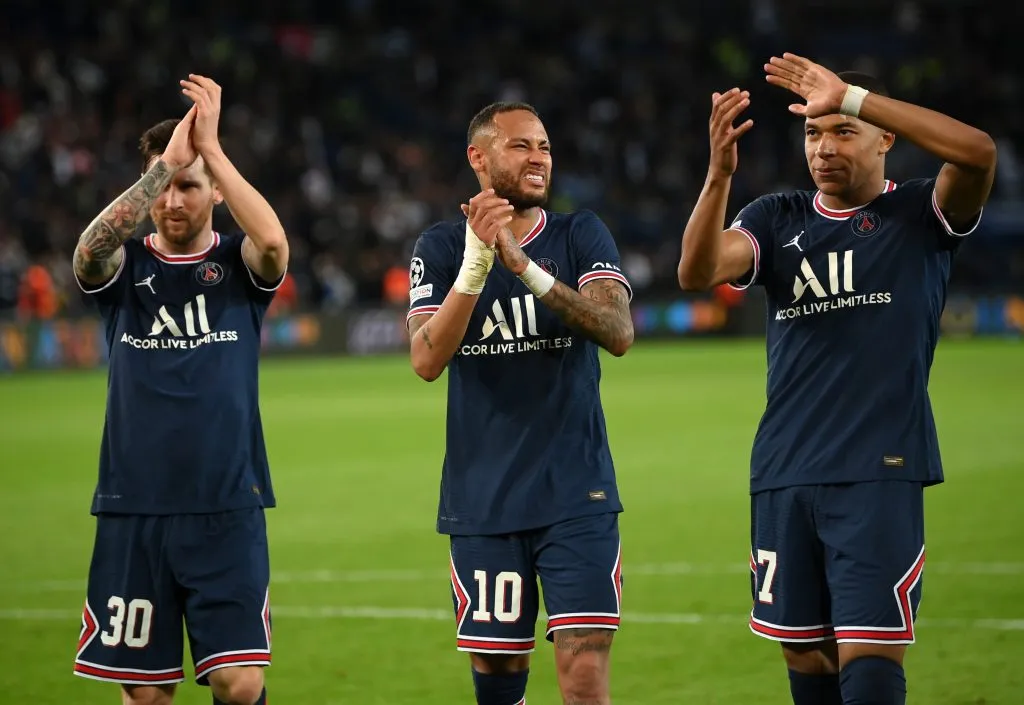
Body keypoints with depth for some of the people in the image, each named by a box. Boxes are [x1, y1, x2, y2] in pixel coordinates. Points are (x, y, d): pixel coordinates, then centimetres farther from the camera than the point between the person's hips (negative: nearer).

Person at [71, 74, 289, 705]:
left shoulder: (238, 266, 4)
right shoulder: (125, 267, 6)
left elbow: (273, 240, -20)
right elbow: (90, 246, -18)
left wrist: (209, 146, -18)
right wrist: (166, 162, -21)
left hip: (227, 508, -1)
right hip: (133, 509, 1)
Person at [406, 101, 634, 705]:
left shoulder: (581, 236, 2)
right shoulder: (443, 248, 3)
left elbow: (618, 333, -16)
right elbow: (427, 361, -12)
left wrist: (527, 268, -27)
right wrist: (476, 265, -25)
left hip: (577, 496, -1)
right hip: (482, 501, 1)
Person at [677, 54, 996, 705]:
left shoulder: (920, 215, 3)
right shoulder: (779, 220, 12)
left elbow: (978, 152, -18)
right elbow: (698, 272, -6)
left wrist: (851, 97, -21)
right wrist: (719, 174, -24)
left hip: (880, 475, -4)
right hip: (784, 476, 4)